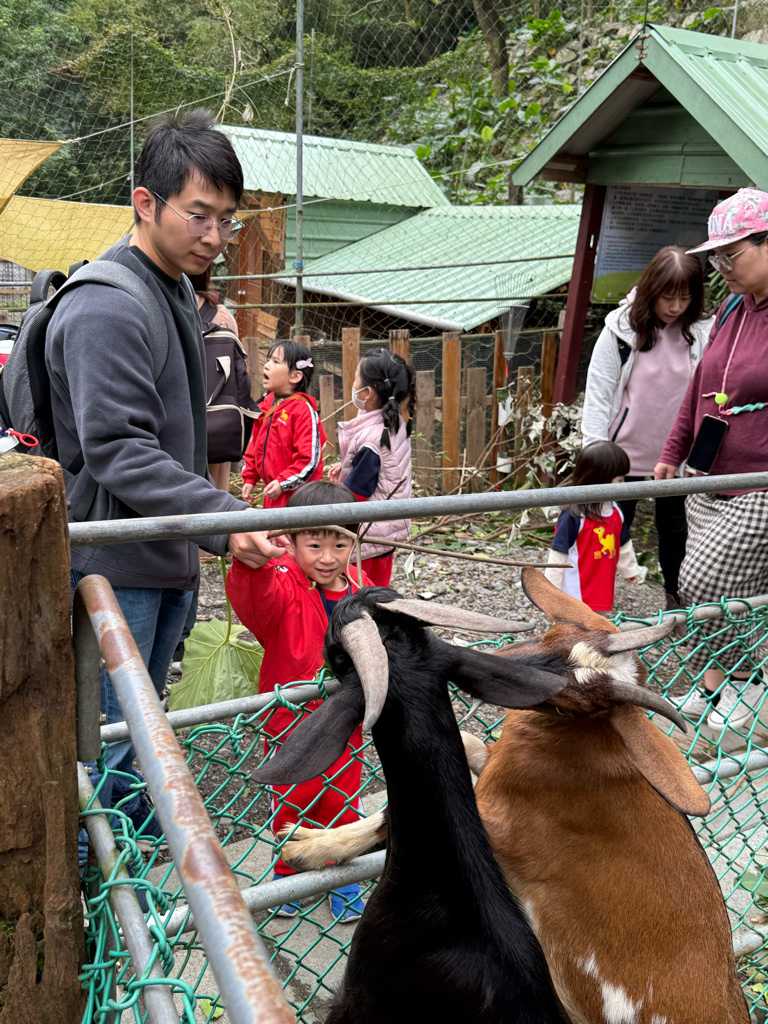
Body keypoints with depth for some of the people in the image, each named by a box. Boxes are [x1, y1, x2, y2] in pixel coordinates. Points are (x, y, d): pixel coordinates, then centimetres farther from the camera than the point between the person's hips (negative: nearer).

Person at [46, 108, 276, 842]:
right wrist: (220, 518, -34)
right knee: (103, 748, 0)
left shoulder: (177, 292, 13)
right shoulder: (106, 306, -19)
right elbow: (117, 452, -26)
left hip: (167, 562, 9)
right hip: (112, 568, -9)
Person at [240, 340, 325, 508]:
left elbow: (309, 457, -19)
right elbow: (254, 445, 20)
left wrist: (283, 483, -20)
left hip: (297, 494, -8)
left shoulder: (303, 409, -15)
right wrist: (249, 478, 15)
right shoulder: (266, 406, 10)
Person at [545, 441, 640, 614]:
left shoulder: (615, 513, 5)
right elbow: (558, 556, -16)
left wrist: (629, 569, 34)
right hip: (575, 595, -8)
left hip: (603, 592, 8)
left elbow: (624, 546, 23)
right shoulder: (573, 517, -19)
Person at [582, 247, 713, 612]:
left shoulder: (703, 333, -5)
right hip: (625, 451, -2)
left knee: (675, 528, 16)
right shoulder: (622, 328, -10)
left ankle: (678, 601, 34)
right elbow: (598, 392, -7)